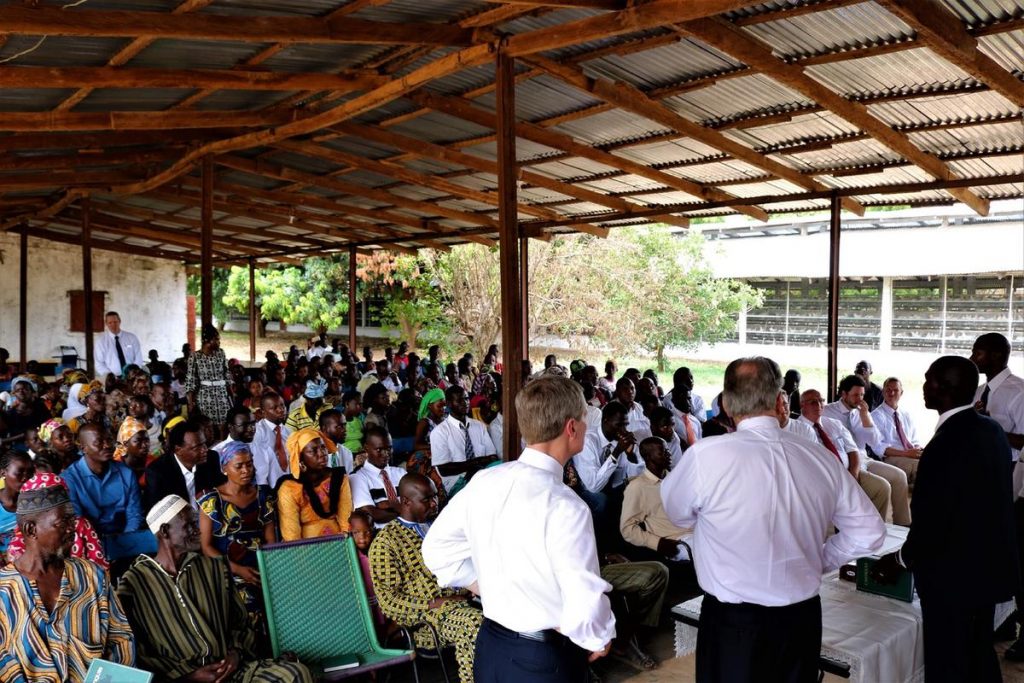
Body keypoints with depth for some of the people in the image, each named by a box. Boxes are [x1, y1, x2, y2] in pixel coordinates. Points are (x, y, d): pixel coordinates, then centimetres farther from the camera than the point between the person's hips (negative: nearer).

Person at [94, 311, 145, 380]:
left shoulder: (132, 338, 8)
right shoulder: (100, 340, 7)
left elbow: (138, 359, 6)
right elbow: (98, 363, 4)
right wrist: (110, 376, -10)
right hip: (112, 378, 0)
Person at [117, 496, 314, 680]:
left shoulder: (214, 568, 15)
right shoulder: (134, 582, 2)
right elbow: (134, 653, -3)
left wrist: (236, 652, -1)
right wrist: (187, 673, -10)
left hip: (228, 668, 5)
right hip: (177, 676, -5)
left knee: (297, 673, -20)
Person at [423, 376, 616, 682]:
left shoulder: (484, 481, -4)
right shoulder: (564, 506, -25)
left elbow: (437, 547, 8)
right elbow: (586, 609, -28)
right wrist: (600, 640, -7)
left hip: (490, 646, 6)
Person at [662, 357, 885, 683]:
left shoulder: (705, 455, -21)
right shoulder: (822, 459, -6)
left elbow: (677, 512, -1)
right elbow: (870, 532, 5)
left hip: (733, 621, -4)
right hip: (803, 618, 4)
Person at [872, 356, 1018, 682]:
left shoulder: (944, 446, -27)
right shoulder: (993, 431, 0)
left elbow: (929, 523, -23)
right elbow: (986, 502, 10)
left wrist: (898, 560, -5)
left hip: (952, 576, -8)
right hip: (990, 565, 8)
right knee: (980, 655, 23)